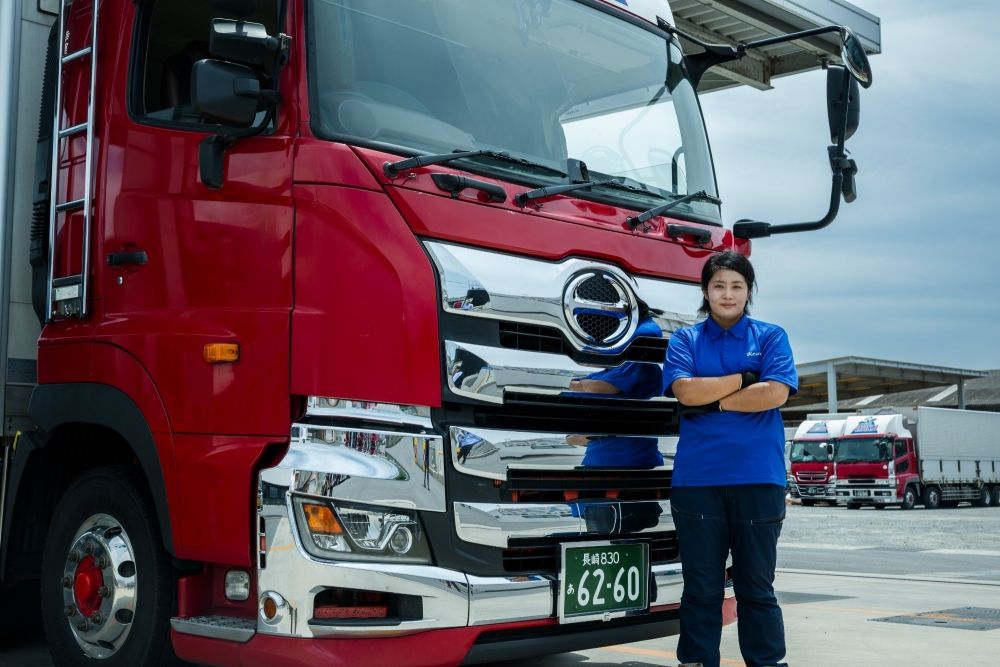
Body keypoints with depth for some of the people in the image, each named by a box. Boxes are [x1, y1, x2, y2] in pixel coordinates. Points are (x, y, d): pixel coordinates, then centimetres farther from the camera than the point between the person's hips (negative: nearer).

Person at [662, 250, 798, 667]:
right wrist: (744, 379, -5)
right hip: (697, 478, 1)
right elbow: (685, 391, -8)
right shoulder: (685, 340, 9)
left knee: (757, 586, 7)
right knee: (700, 587, 8)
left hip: (758, 477, 0)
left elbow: (775, 394, -7)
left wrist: (714, 401, -7)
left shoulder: (771, 337, 8)